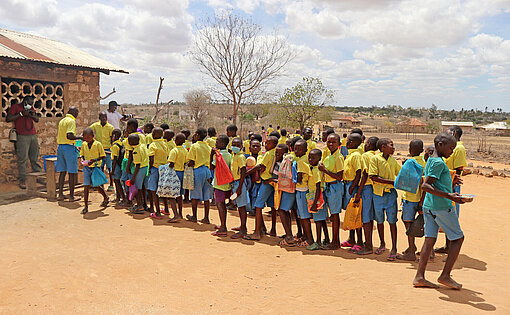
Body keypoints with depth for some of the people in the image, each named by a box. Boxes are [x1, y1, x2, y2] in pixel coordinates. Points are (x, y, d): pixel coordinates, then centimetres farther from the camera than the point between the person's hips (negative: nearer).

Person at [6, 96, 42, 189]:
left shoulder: (31, 108, 19)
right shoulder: (15, 107, 3)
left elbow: (37, 120, 20)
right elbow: (8, 119, -7)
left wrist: (33, 115, -2)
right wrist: (21, 114, -12)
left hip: (33, 135, 6)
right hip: (22, 137, -6)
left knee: (35, 158, 9)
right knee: (22, 159, -7)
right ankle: (22, 180, -3)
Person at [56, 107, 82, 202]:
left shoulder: (61, 121, 16)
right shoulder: (71, 121, -11)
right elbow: (69, 136, -23)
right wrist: (80, 137, -7)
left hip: (60, 147, 8)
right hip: (69, 147, -8)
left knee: (62, 171, 12)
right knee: (72, 173, -1)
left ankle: (60, 194, 13)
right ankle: (71, 196, 3)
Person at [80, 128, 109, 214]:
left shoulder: (98, 144, -9)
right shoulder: (83, 144, 4)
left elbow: (102, 156, -7)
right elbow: (82, 155, 15)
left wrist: (93, 160, -19)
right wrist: (83, 160, -6)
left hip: (96, 167, -3)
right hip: (86, 167, 3)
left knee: (96, 186, 7)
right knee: (86, 186, -4)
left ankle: (106, 198, 35)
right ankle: (86, 207, 2)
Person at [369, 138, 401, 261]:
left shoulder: (393, 161, 8)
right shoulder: (375, 158, -6)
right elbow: (373, 177, -14)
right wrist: (391, 181, -16)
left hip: (391, 193, 2)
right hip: (378, 193, -2)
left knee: (392, 221, -2)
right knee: (380, 220, 11)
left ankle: (394, 248, 5)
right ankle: (382, 244, 30)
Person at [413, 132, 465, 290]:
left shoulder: (430, 160, 16)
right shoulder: (439, 162, -13)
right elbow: (425, 186, -23)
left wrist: (452, 184, 15)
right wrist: (449, 196, -26)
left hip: (429, 206, 9)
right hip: (442, 207, -9)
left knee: (430, 239, 7)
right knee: (458, 238, 5)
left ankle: (419, 277, 6)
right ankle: (446, 275, 6)